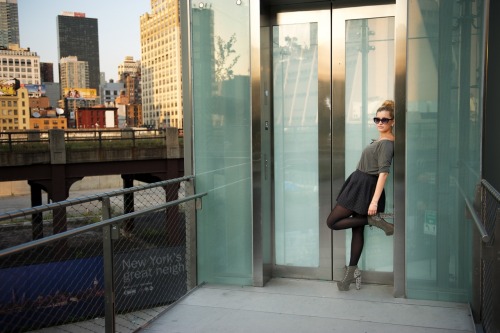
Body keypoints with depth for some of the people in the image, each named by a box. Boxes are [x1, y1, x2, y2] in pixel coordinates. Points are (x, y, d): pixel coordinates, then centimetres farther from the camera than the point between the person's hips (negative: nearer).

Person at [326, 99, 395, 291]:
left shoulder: (386, 143, -15)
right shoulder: (380, 140, 11)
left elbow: (383, 172, -23)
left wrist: (375, 201, -29)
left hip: (364, 187, -10)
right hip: (359, 185, 10)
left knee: (332, 222, -5)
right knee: (357, 230, 9)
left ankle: (373, 219, -8)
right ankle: (352, 272, 12)